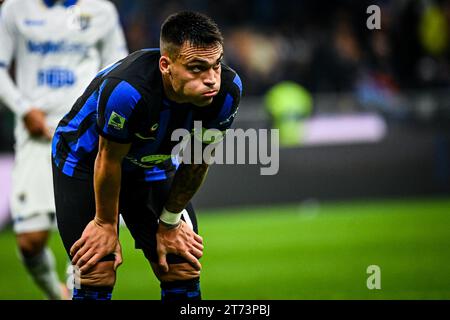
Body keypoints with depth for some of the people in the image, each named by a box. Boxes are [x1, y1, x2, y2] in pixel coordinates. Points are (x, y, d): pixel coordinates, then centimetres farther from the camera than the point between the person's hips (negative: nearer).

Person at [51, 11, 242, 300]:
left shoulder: (227, 90, -27)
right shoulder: (127, 90, -42)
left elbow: (197, 161, -10)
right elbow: (109, 160, -24)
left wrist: (170, 222, 0)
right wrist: (106, 224, -10)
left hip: (153, 166, 5)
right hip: (85, 160, -5)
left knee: (184, 271, -1)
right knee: (97, 277, -12)